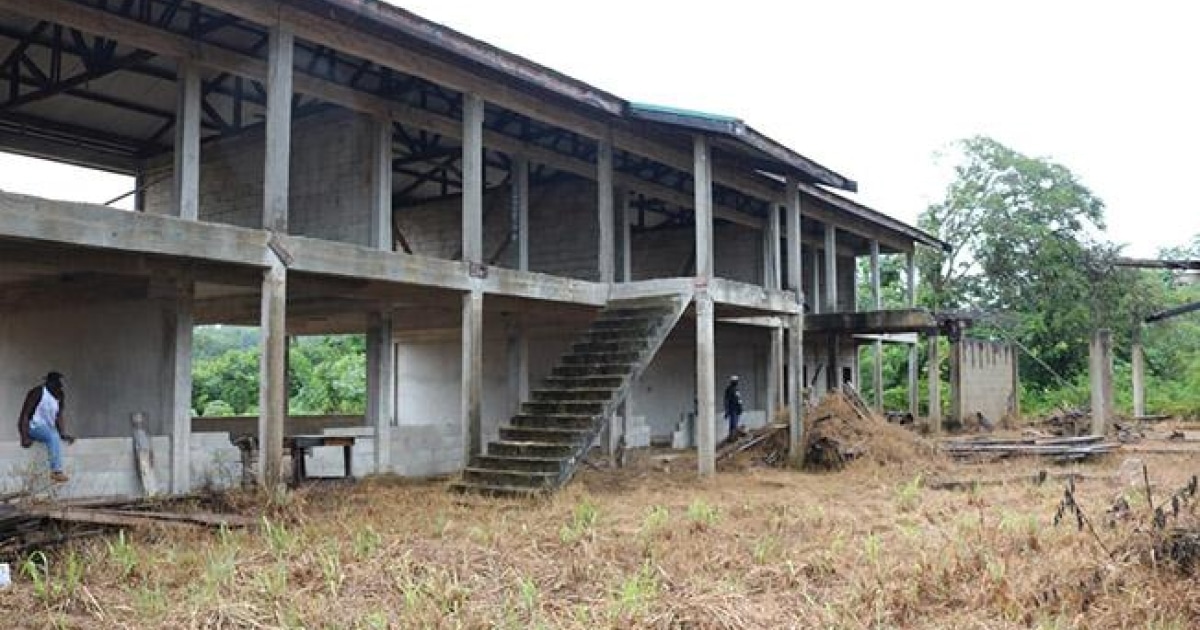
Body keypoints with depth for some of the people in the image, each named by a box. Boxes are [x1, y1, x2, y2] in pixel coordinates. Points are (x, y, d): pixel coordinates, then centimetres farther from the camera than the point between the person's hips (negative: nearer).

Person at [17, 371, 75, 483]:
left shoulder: (60, 396, 6)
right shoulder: (38, 392, -13)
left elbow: (59, 417, 7)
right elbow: (25, 414, -16)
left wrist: (63, 435, -8)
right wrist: (24, 437, -24)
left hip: (48, 428, 9)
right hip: (32, 426, -9)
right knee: (53, 436, -31)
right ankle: (56, 471, -38)